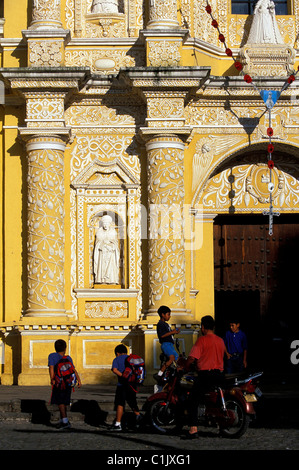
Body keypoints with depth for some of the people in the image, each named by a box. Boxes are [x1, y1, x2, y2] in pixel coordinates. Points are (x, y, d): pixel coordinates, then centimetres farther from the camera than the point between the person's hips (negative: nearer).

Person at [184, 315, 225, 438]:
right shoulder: (221, 340, 12)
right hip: (219, 375, 6)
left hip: (205, 373, -6)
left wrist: (186, 368, 6)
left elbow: (191, 358, -14)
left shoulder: (202, 340, -8)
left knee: (193, 401, -3)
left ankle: (193, 429, -15)